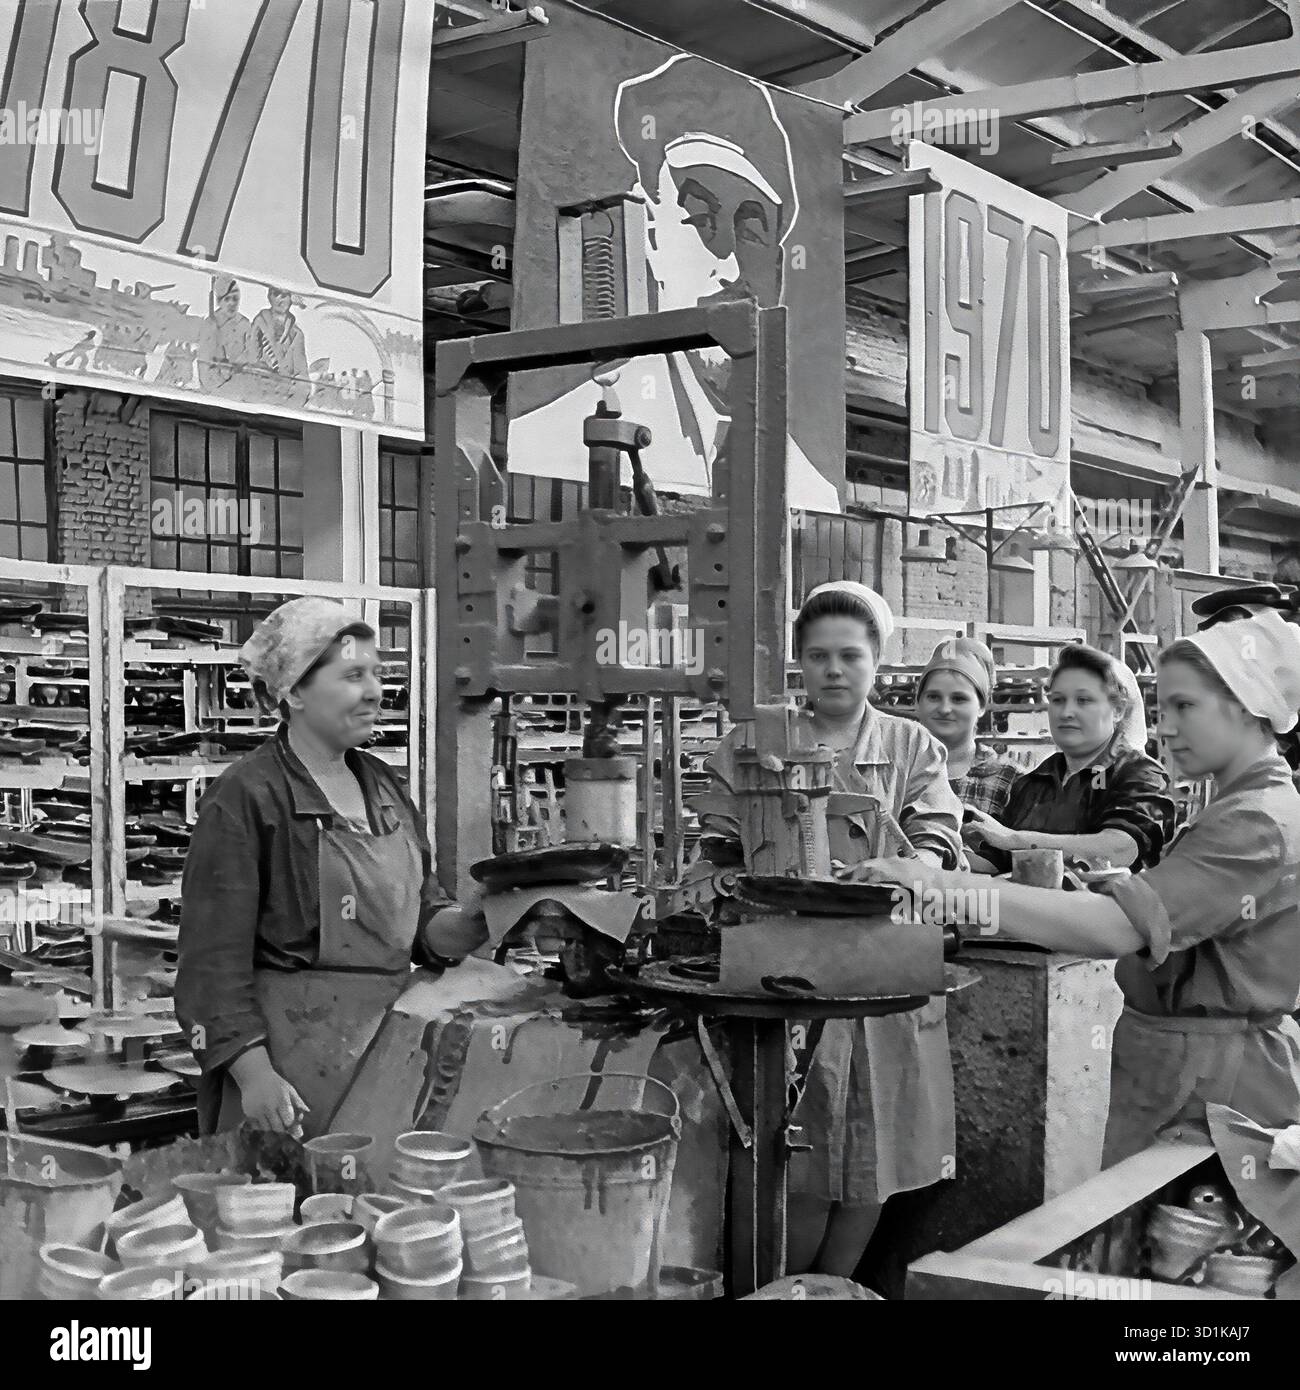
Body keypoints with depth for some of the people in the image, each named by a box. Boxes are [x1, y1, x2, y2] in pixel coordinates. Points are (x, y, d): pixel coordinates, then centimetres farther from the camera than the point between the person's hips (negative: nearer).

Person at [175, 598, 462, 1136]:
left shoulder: (381, 783, 12)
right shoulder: (246, 796, -10)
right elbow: (215, 959, -13)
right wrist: (252, 1072, -20)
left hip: (392, 1032, 6)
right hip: (293, 1046, -6)